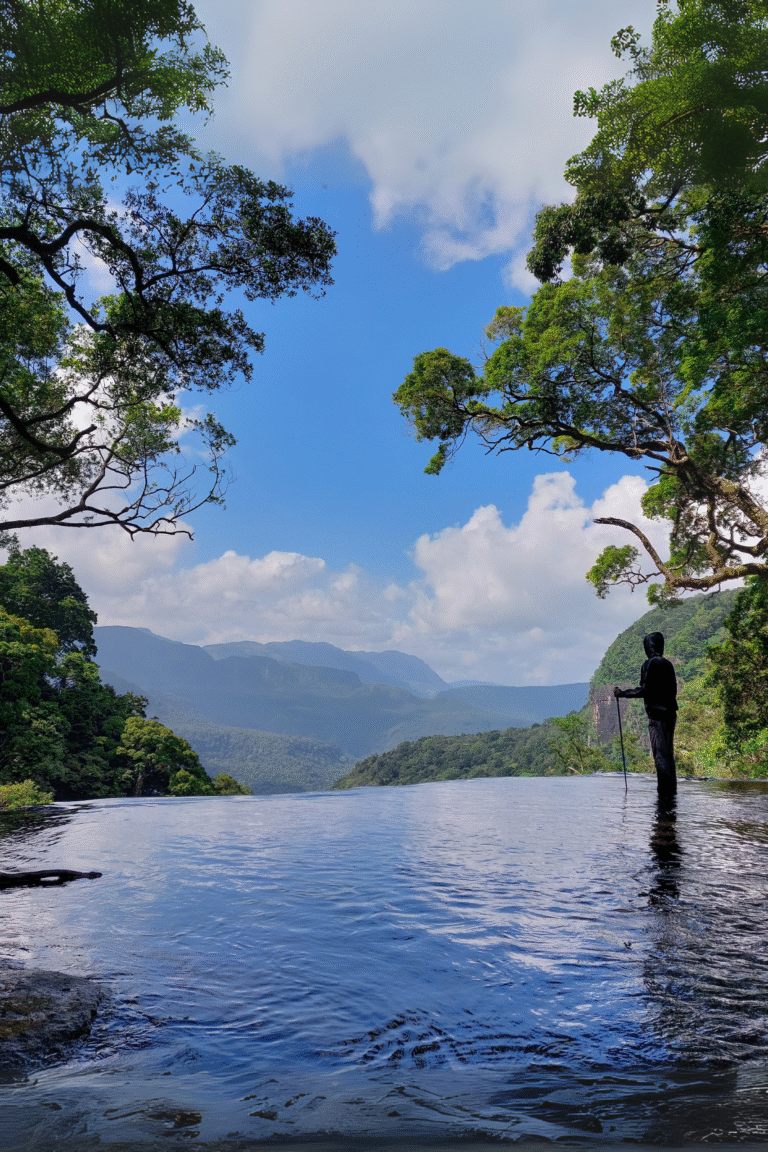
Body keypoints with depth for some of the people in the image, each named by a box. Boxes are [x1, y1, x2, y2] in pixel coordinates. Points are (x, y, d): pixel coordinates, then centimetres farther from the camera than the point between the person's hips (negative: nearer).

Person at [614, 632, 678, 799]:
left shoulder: (650, 664, -10)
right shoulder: (668, 664, 14)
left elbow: (644, 690, -15)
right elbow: (673, 690, 19)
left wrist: (623, 693, -5)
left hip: (657, 714, -8)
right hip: (671, 713, 8)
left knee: (660, 753, -7)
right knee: (668, 752, 14)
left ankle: (664, 791, -9)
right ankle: (671, 788, 18)